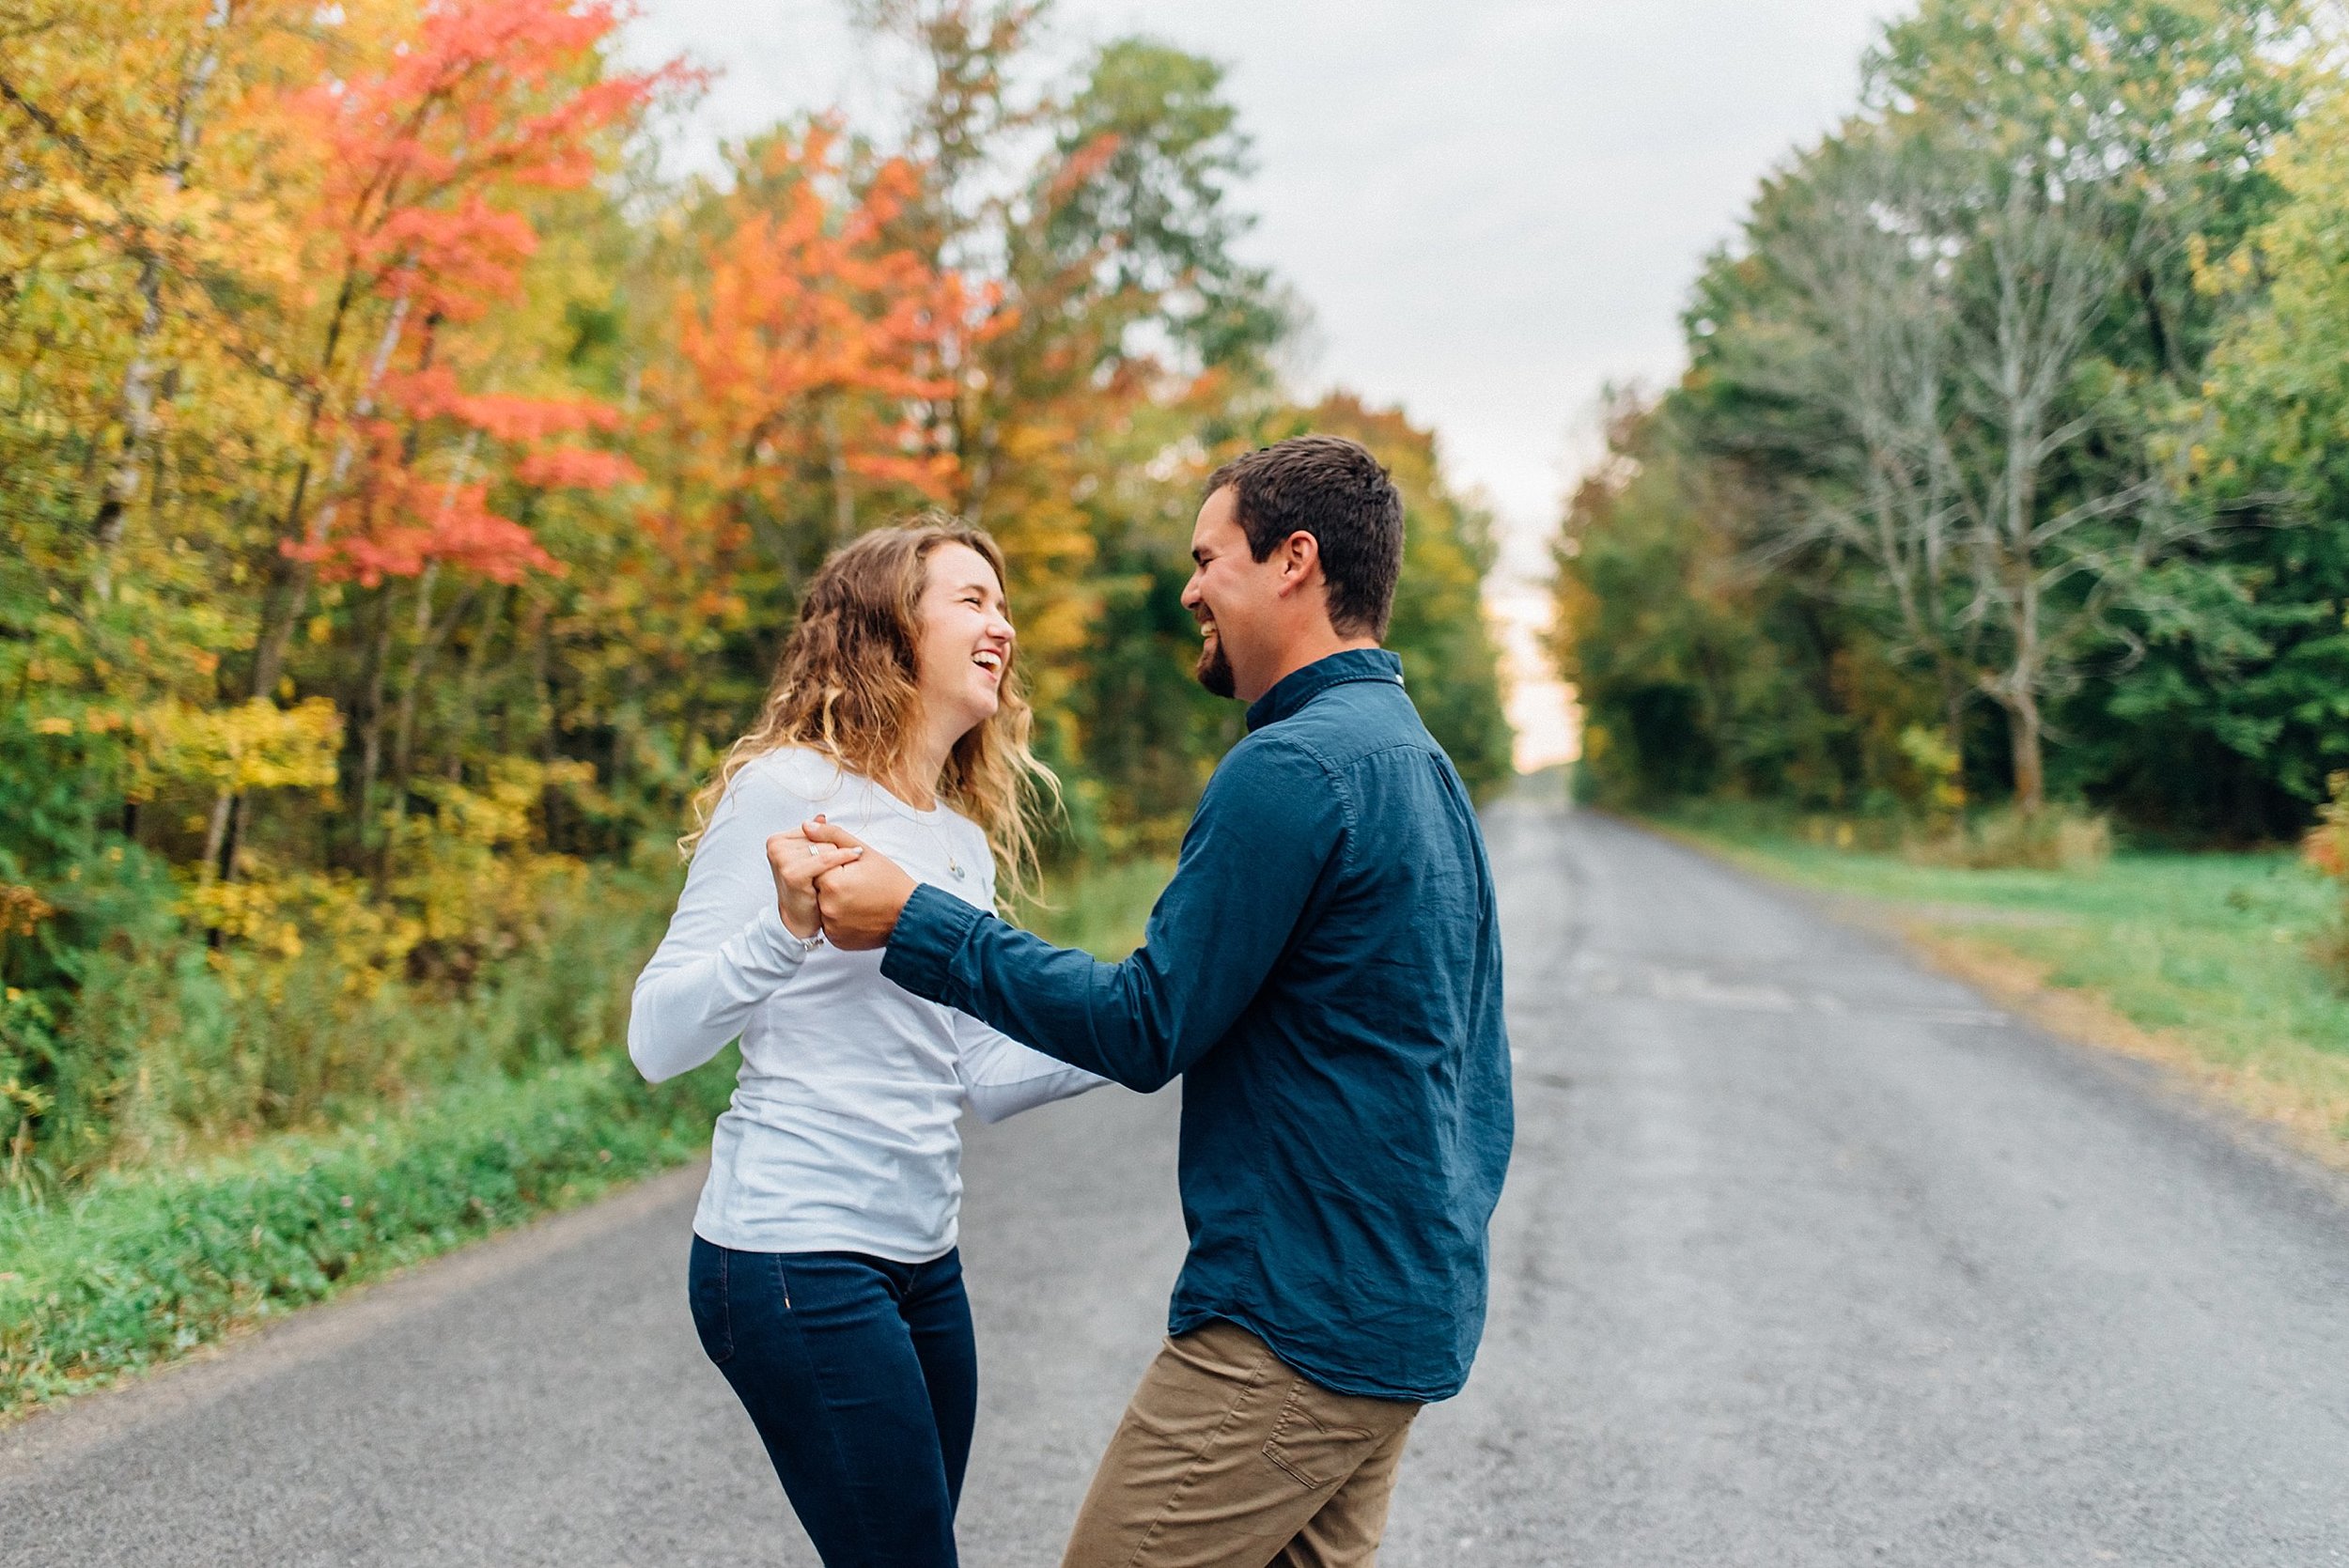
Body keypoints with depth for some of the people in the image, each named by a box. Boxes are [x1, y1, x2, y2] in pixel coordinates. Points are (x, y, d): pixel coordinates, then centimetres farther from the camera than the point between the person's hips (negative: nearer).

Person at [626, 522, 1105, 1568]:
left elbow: (982, 1080, 11)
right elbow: (658, 1041, -14)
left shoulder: (966, 844, 14)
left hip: (922, 1259, 8)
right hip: (797, 1256, -8)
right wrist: (789, 924, -29)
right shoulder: (787, 788, -9)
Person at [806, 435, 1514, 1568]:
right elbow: (1475, 1068, 19)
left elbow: (1147, 1028, -17)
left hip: (1293, 1325, -10)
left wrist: (910, 921, -13)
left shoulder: (1292, 769, -17)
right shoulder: (1425, 763, 15)